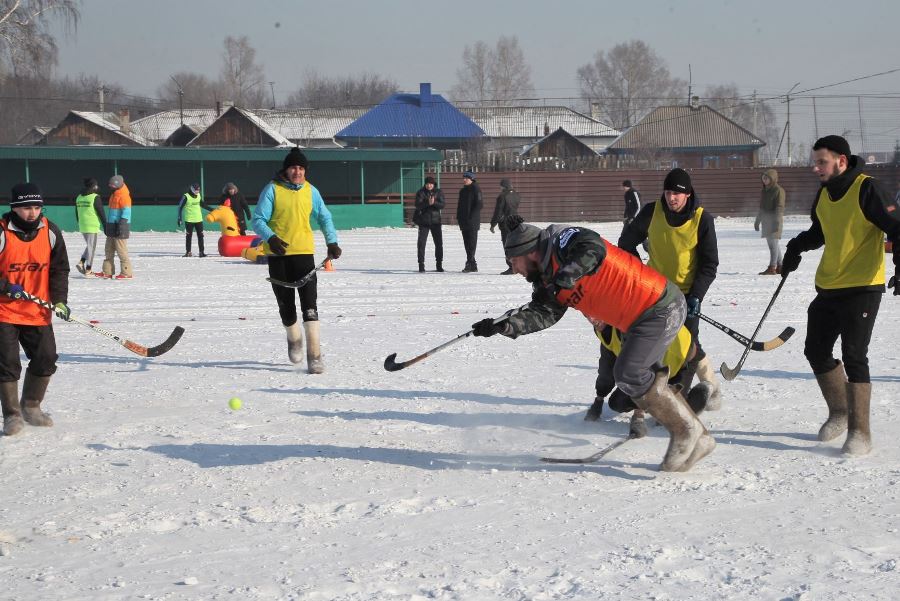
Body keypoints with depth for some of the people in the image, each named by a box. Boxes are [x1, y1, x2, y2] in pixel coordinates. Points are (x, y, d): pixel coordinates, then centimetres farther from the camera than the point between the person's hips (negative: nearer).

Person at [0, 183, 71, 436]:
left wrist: (59, 300, -5)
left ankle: (31, 407, 26)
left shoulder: (50, 232, -1)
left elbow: (60, 269, 6)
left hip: (38, 311, 4)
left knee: (46, 359, 6)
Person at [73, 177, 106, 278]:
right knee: (91, 247, 1)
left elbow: (77, 214, 16)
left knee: (89, 246, 21)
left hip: (82, 227, 6)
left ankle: (82, 262, 4)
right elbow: (101, 213, -10)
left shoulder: (79, 197, 9)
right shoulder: (95, 197, -11)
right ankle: (88, 270, 3)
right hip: (92, 227, -6)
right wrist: (105, 226, -4)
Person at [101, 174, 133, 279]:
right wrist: (108, 226, 25)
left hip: (120, 227, -10)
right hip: (112, 227, 10)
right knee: (109, 250, 11)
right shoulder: (114, 195, 17)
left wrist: (121, 225, -25)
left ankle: (127, 273, -5)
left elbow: (126, 213, -19)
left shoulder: (124, 196, -13)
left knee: (121, 250, -9)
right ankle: (107, 272, 15)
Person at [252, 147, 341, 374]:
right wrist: (270, 238, -23)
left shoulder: (310, 191, 6)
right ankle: (294, 339, 39)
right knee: (286, 304, 10)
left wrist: (332, 242, 5)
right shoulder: (272, 189, -3)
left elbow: (324, 217, 19)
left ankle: (314, 355, -14)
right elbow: (258, 220, -4)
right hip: (278, 255, -1)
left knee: (309, 304, -12)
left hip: (304, 253, 1)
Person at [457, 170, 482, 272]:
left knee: (471, 242, -11)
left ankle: (470, 264, -14)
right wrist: (459, 218, 12)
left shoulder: (475, 189, -7)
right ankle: (473, 265, 14)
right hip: (464, 221, 9)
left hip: (472, 222, -9)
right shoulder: (463, 190, 18)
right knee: (467, 242, 9)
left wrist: (471, 217, -18)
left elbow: (479, 204, -14)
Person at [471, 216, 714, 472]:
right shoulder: (549, 279, 15)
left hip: (662, 308, -11)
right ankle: (697, 440, 21)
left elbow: (593, 247, -33)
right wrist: (502, 326, -8)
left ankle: (686, 430, 1)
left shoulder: (563, 241, -13)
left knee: (628, 375, -13)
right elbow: (542, 315, 3)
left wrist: (564, 278, -37)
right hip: (645, 316, 11)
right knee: (645, 379, 14)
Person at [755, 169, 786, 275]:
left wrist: (777, 222, -21)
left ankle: (772, 268, -10)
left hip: (774, 220, -9)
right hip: (766, 221, 9)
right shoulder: (764, 191, 16)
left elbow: (780, 208, -15)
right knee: (772, 244, 12)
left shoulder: (778, 190, -9)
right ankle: (779, 267, 19)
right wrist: (757, 221, 24)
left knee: (773, 243, -9)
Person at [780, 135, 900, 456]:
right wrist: (796, 248, 11)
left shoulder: (866, 190, -14)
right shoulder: (824, 194, 9)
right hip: (828, 288, 8)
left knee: (853, 357, -11)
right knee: (816, 351, 12)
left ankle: (859, 432, -5)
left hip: (862, 288, -8)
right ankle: (839, 412, 32)